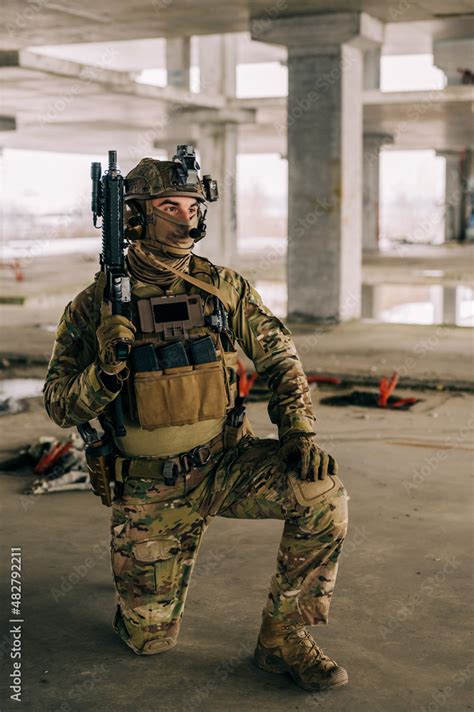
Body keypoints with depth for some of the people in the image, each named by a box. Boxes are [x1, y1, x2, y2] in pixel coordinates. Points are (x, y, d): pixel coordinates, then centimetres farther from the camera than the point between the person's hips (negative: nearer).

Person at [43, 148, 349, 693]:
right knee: (149, 639, 3)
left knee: (322, 495, -27)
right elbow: (60, 407, -6)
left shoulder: (225, 288, -2)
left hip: (226, 463, 1)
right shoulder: (97, 304, -7)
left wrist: (300, 432, -17)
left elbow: (278, 358, 0)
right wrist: (106, 367, -26)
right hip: (152, 489, -1)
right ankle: (140, 571, 39)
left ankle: (282, 637, -7)